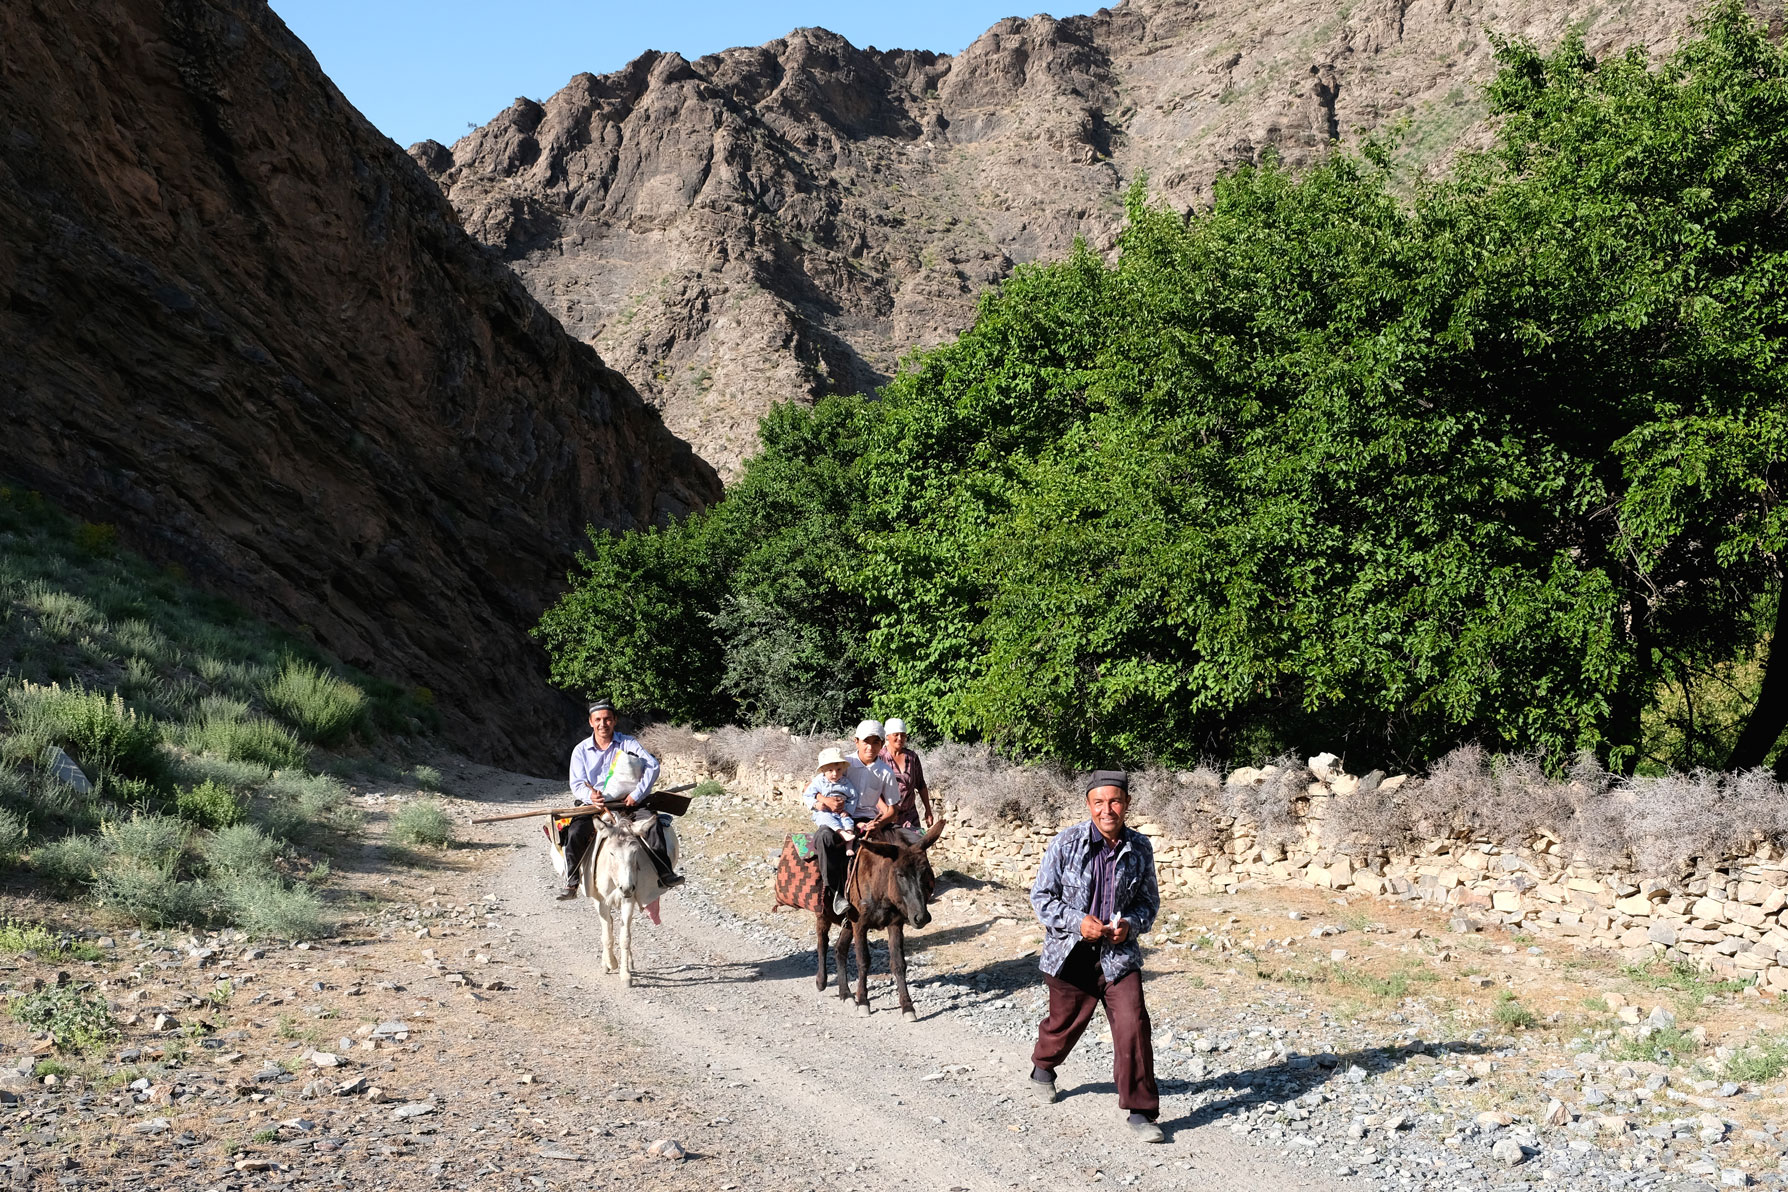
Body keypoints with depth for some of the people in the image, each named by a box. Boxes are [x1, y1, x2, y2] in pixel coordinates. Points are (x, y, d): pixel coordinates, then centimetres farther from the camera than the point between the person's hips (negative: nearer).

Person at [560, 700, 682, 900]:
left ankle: (664, 874, -24)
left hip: (626, 803, -1)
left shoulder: (627, 743, 2)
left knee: (651, 821, -27)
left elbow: (652, 766, -9)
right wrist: (590, 795, -23)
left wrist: (637, 794, -22)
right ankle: (571, 883, -14)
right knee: (575, 831, -26)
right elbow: (577, 784, 1)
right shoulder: (581, 750, 6)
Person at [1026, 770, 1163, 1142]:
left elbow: (1149, 900, 8)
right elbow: (1041, 896, -6)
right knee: (1064, 1023, 17)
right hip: (1071, 954, -1)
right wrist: (1078, 921, -19)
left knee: (1133, 1027, -12)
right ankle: (1043, 1069, 52)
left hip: (1119, 954, 1)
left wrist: (1130, 924, -12)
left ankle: (1141, 1112, 1)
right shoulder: (1066, 844, -12)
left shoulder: (1140, 849, -4)